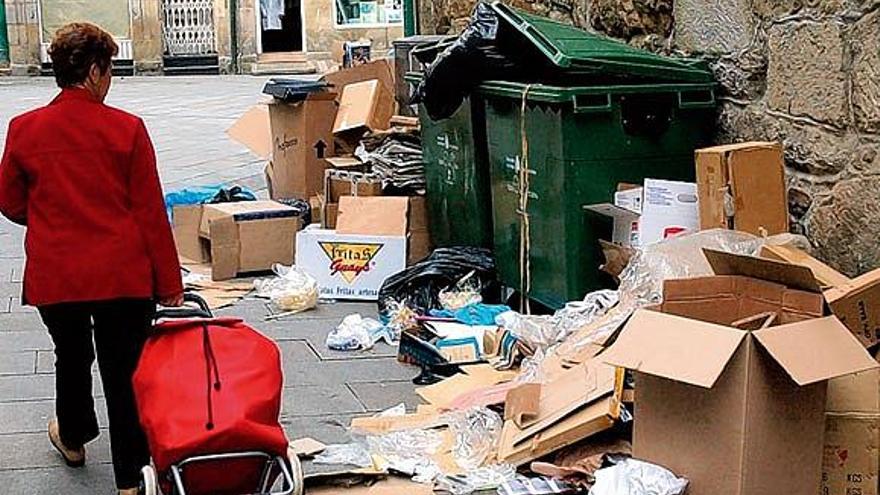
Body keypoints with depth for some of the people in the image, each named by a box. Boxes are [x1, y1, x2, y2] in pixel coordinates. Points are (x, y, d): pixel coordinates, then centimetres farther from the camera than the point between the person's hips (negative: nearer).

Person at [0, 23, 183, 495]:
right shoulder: (127, 128, -11)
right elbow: (151, 212, -8)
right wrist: (170, 283, 0)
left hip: (54, 276, 3)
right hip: (123, 276, -3)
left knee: (72, 358, 25)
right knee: (123, 373, 7)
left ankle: (72, 438, 49)